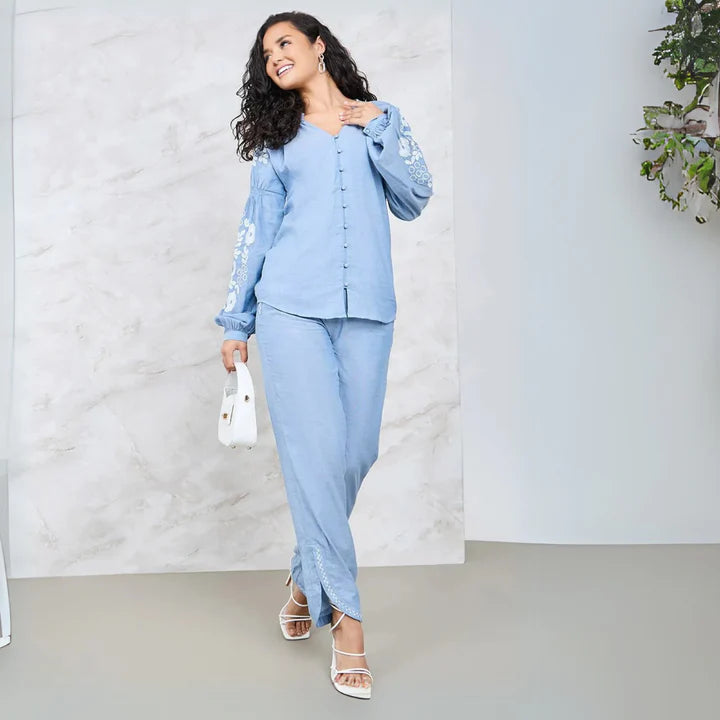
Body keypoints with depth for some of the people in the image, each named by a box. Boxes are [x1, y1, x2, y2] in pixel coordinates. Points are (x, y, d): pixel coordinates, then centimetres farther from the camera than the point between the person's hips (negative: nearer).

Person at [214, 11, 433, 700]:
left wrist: (378, 130, 0)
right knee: (315, 452, -9)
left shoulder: (381, 119, 17)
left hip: (366, 310, 1)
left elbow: (414, 199, 6)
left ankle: (309, 578, 21)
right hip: (291, 307, -1)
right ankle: (345, 614, -2)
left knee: (356, 452, -1)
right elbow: (255, 230, 16)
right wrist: (236, 320, 13)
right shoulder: (276, 137, 18)